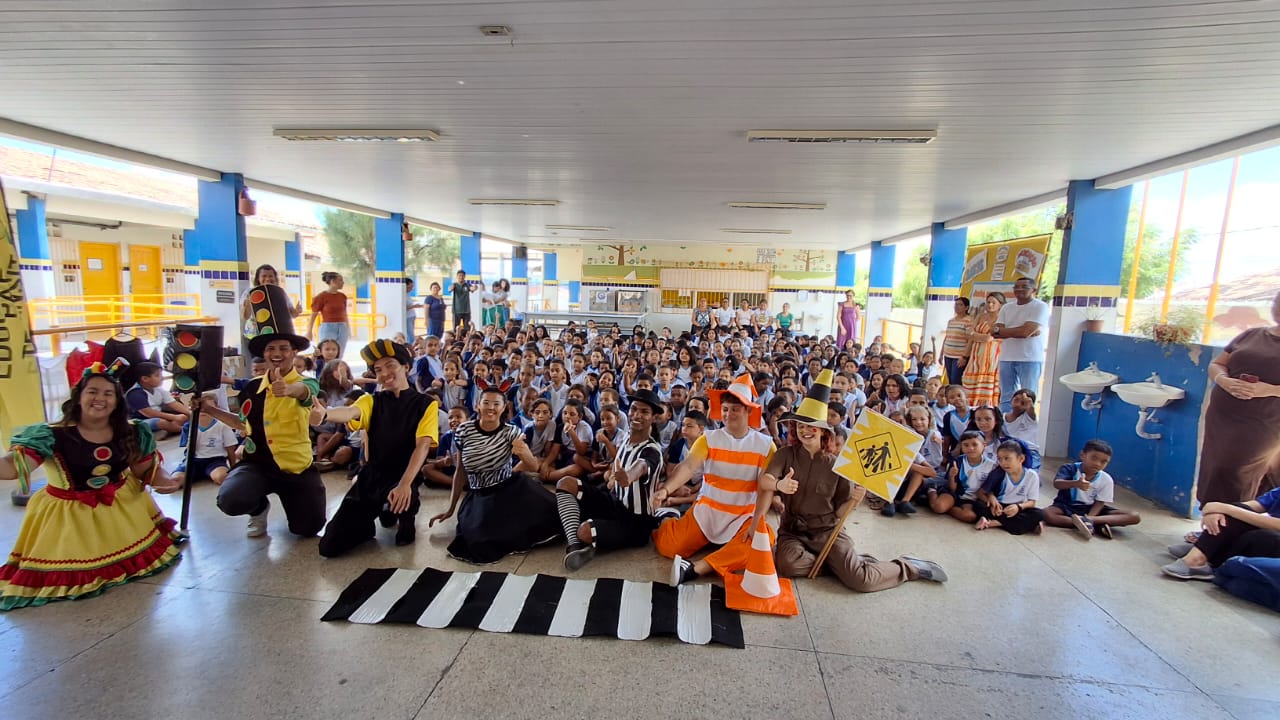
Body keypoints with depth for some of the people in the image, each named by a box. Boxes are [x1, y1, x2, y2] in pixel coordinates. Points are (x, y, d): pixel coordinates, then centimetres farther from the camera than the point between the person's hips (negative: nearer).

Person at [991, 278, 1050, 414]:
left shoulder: (1040, 307, -4)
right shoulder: (1007, 308, 12)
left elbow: (1026, 331, -16)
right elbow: (994, 332, 1)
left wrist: (1000, 330, -4)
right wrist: (1018, 331, -12)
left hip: (1030, 359, -5)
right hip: (1006, 358, 5)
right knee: (1006, 397, 9)